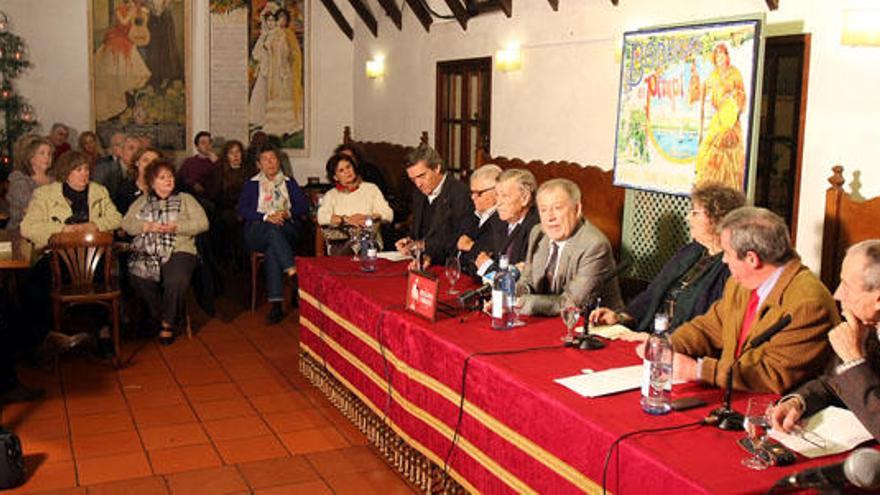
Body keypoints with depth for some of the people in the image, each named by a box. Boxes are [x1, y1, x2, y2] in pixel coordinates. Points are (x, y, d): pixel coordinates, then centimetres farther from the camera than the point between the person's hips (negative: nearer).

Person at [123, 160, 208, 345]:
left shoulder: (185, 199, 18)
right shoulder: (142, 201, 24)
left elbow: (202, 223, 5)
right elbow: (127, 223, 12)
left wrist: (177, 227, -9)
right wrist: (148, 226, -6)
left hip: (178, 251, -2)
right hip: (146, 253, 2)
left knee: (176, 280, -33)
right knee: (139, 278, -30)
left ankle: (168, 323, -11)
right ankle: (157, 318, -7)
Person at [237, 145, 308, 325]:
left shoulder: (289, 182, 23)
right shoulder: (252, 184, 19)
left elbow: (303, 205, 11)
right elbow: (242, 209, 4)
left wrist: (287, 213, -10)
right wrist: (266, 217, -12)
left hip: (287, 230, 1)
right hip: (257, 232, -1)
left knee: (272, 249, -34)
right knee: (272, 228, -37)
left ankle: (277, 305, -43)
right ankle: (292, 269, -50)